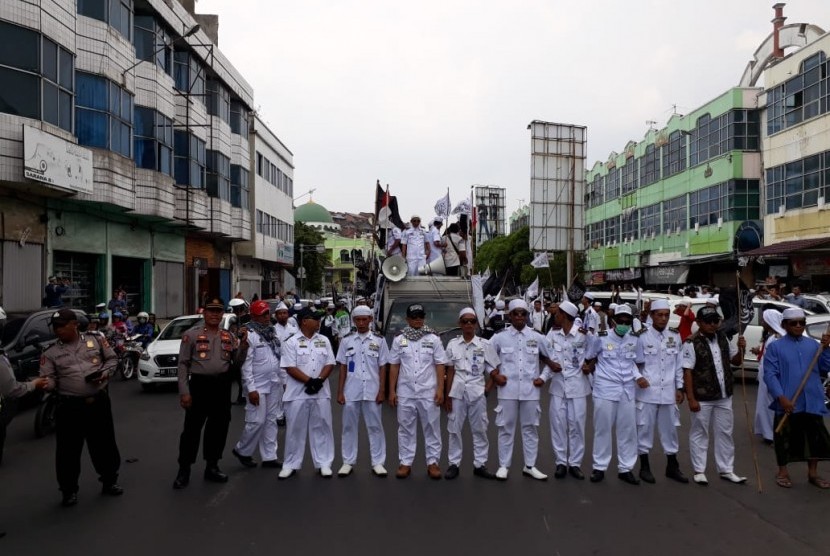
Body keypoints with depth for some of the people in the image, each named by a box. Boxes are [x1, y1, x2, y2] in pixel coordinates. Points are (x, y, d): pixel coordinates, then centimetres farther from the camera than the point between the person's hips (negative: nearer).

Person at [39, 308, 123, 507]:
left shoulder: (96, 340, 3)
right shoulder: (50, 353, 2)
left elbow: (112, 358, 11)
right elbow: (49, 379, -5)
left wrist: (105, 372, -7)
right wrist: (42, 385, -28)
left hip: (99, 401, 1)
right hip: (69, 406, 0)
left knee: (104, 444, 12)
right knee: (68, 450, 4)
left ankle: (109, 481, 30)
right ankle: (69, 490, 22)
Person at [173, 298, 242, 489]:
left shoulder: (228, 336, 9)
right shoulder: (192, 334, -3)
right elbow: (183, 364, -5)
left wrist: (243, 342, -8)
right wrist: (184, 391, -11)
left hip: (222, 386, 4)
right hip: (199, 385, -4)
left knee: (219, 428, 12)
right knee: (192, 428, 1)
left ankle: (212, 467, 27)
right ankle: (184, 470, 16)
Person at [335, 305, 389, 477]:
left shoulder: (379, 340, 2)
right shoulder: (347, 341, 5)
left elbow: (382, 368, 2)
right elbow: (342, 368, 6)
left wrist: (382, 391, -3)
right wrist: (340, 392, 1)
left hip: (372, 391, -1)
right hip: (351, 391, 1)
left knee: (375, 427, 5)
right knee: (349, 427, 8)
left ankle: (378, 462, 15)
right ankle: (348, 462, 20)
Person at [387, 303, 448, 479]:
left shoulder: (433, 339, 2)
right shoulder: (399, 340, 4)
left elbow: (440, 365, 1)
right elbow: (394, 366, 6)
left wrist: (440, 389, -6)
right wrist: (392, 391, 2)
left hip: (428, 392, -1)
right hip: (405, 393, 1)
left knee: (432, 428, 5)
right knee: (406, 428, 8)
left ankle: (433, 462, 15)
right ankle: (405, 463, 17)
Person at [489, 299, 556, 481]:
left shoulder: (537, 338, 3)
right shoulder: (500, 338, 0)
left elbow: (551, 358, 13)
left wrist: (543, 377, 5)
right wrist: (494, 374, 0)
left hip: (530, 390, 1)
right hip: (508, 390, -1)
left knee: (530, 427, 9)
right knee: (506, 428, 5)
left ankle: (530, 466, 21)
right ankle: (503, 466, 15)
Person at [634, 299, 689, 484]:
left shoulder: (675, 337, 6)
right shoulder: (643, 337, -5)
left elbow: (679, 365, 9)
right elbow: (636, 363, -1)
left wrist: (679, 388, 7)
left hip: (668, 393, 3)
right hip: (647, 392, -3)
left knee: (670, 429, 12)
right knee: (645, 429, 5)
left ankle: (672, 467, 26)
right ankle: (644, 467, 17)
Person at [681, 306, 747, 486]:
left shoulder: (723, 339, 7)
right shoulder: (691, 343, -13)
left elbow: (736, 361, 17)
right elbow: (687, 372, -15)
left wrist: (741, 348, -4)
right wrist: (691, 398, -18)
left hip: (724, 396, 6)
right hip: (702, 398, -6)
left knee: (725, 433, 14)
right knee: (699, 433, 7)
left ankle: (726, 470, 27)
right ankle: (699, 471, 18)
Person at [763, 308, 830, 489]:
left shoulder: (813, 344, 8)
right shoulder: (775, 347, -3)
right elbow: (770, 375, -10)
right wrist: (781, 397, -19)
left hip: (812, 402, 4)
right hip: (787, 402, -3)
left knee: (815, 437, 12)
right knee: (785, 438, 6)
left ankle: (813, 473, 28)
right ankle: (782, 472, 21)